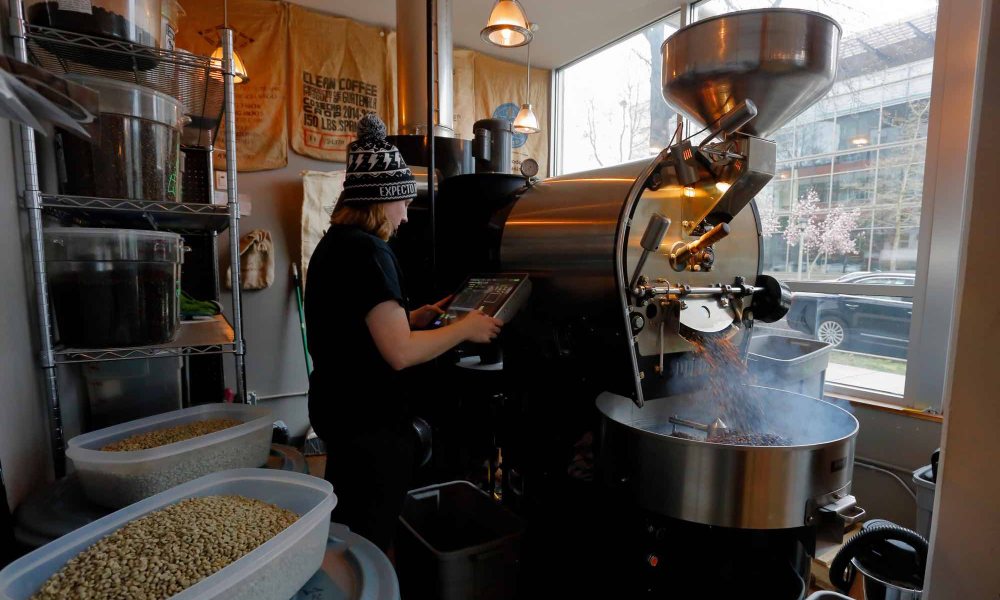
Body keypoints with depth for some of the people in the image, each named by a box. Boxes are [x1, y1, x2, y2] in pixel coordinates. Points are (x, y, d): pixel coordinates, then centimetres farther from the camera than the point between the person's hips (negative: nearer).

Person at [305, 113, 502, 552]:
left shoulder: (332, 244, 11)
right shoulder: (368, 251, -21)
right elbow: (400, 352, -26)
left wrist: (414, 318, 9)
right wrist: (465, 328, -14)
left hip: (335, 408, 10)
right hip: (371, 422, -10)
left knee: (342, 530, 26)